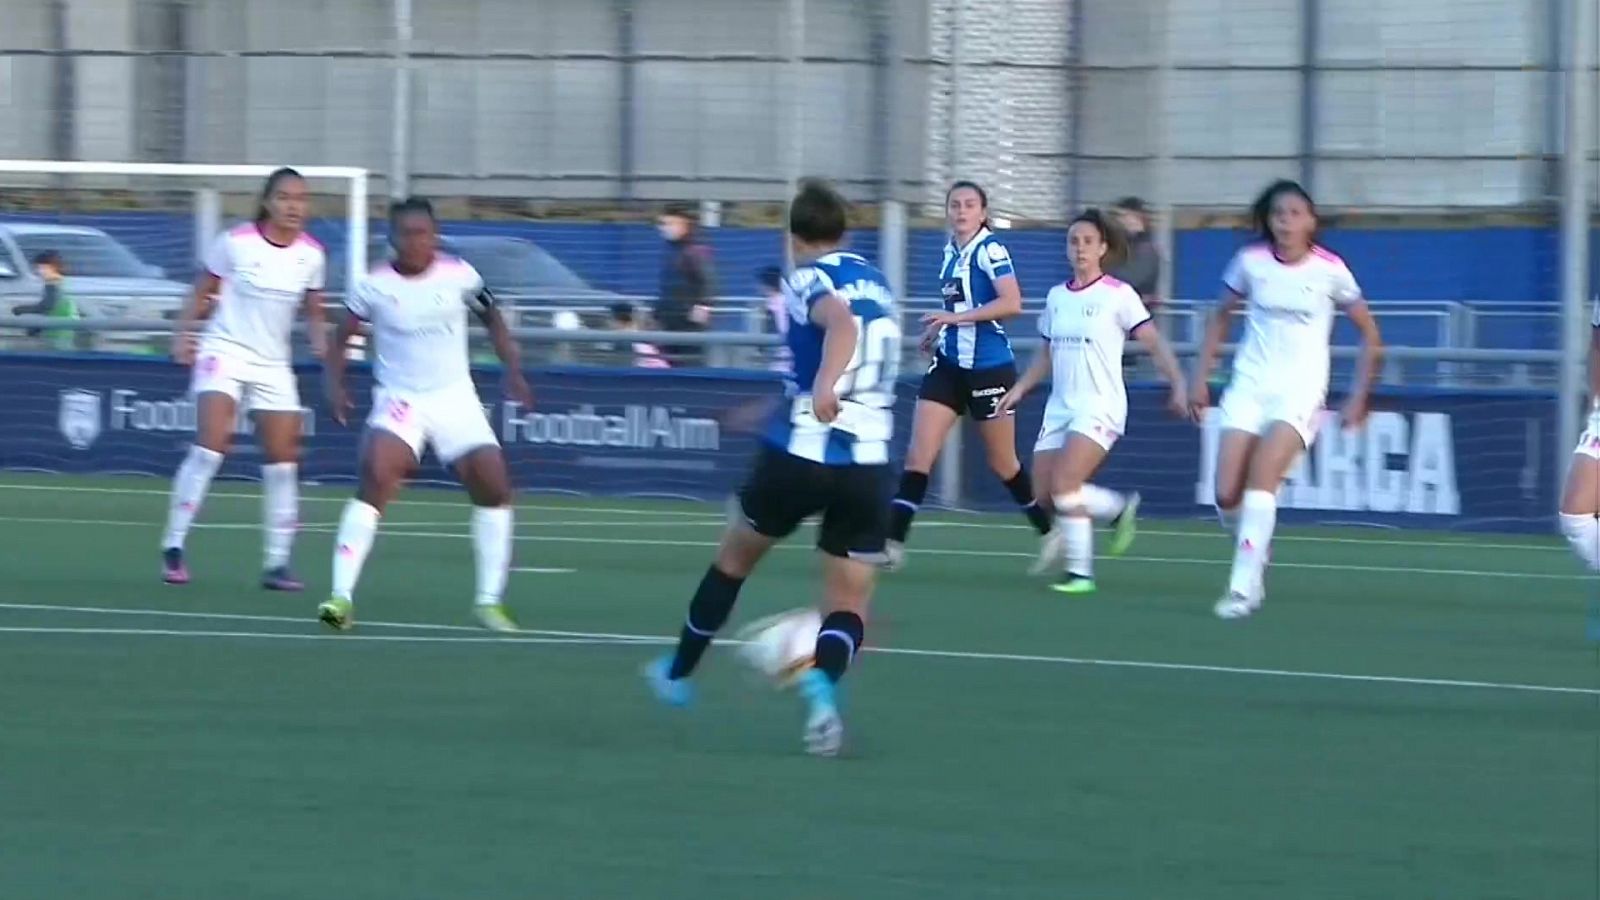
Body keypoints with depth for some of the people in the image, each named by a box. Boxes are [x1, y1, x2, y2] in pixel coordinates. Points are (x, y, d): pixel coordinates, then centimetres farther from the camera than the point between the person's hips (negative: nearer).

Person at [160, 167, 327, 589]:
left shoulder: (311, 255, 1)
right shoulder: (236, 244, -9)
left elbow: (312, 311, 11)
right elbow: (202, 294, 0)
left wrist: (322, 343, -7)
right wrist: (183, 335, -14)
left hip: (274, 364, 4)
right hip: (225, 351, -4)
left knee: (283, 458, 0)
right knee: (210, 447, -18)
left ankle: (277, 562, 8)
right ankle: (173, 547, -10)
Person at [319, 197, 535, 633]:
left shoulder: (459, 276, -4)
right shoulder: (375, 286, -6)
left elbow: (492, 319, 11)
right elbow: (341, 338, 4)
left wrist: (513, 371, 1)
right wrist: (335, 385, -11)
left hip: (456, 398, 3)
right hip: (400, 400, -3)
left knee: (494, 486, -6)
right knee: (376, 478, -26)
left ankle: (489, 600, 11)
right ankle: (342, 597, -26)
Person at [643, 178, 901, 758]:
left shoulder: (807, 280, -3)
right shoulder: (875, 281, 17)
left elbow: (842, 321, -27)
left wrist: (825, 383, -44)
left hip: (800, 451, -4)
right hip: (868, 464, 4)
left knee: (736, 553, 21)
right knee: (850, 600, 4)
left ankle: (678, 673, 38)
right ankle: (823, 679, -29)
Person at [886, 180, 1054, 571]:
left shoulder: (989, 250, -13)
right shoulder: (950, 252, 9)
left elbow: (1012, 303, -24)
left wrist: (958, 317, -27)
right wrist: (941, 329, 14)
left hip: (989, 367, -7)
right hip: (950, 364, 7)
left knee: (1003, 463, 7)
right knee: (918, 455, -6)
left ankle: (1049, 531, 26)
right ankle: (893, 542, -11)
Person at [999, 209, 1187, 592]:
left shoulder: (1118, 295, -6)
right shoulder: (1056, 297, 11)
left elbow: (1155, 343, -7)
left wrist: (1178, 385, -17)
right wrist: (1019, 389, 13)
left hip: (1100, 407, -7)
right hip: (1059, 408, 7)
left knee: (1064, 483, -21)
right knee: (1044, 494, 0)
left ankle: (1080, 571, -10)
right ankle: (1120, 508, 23)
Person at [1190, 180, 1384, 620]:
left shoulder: (1330, 270, -5)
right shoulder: (1251, 262, 1)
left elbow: (1370, 336, 5)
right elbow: (1220, 318, 17)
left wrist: (1359, 397, 1)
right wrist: (1201, 377, 11)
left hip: (1300, 391, -3)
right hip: (1248, 386, 3)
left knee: (1261, 478, -24)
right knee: (1227, 495, -8)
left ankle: (1244, 587, -23)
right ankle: (1254, 563, 20)